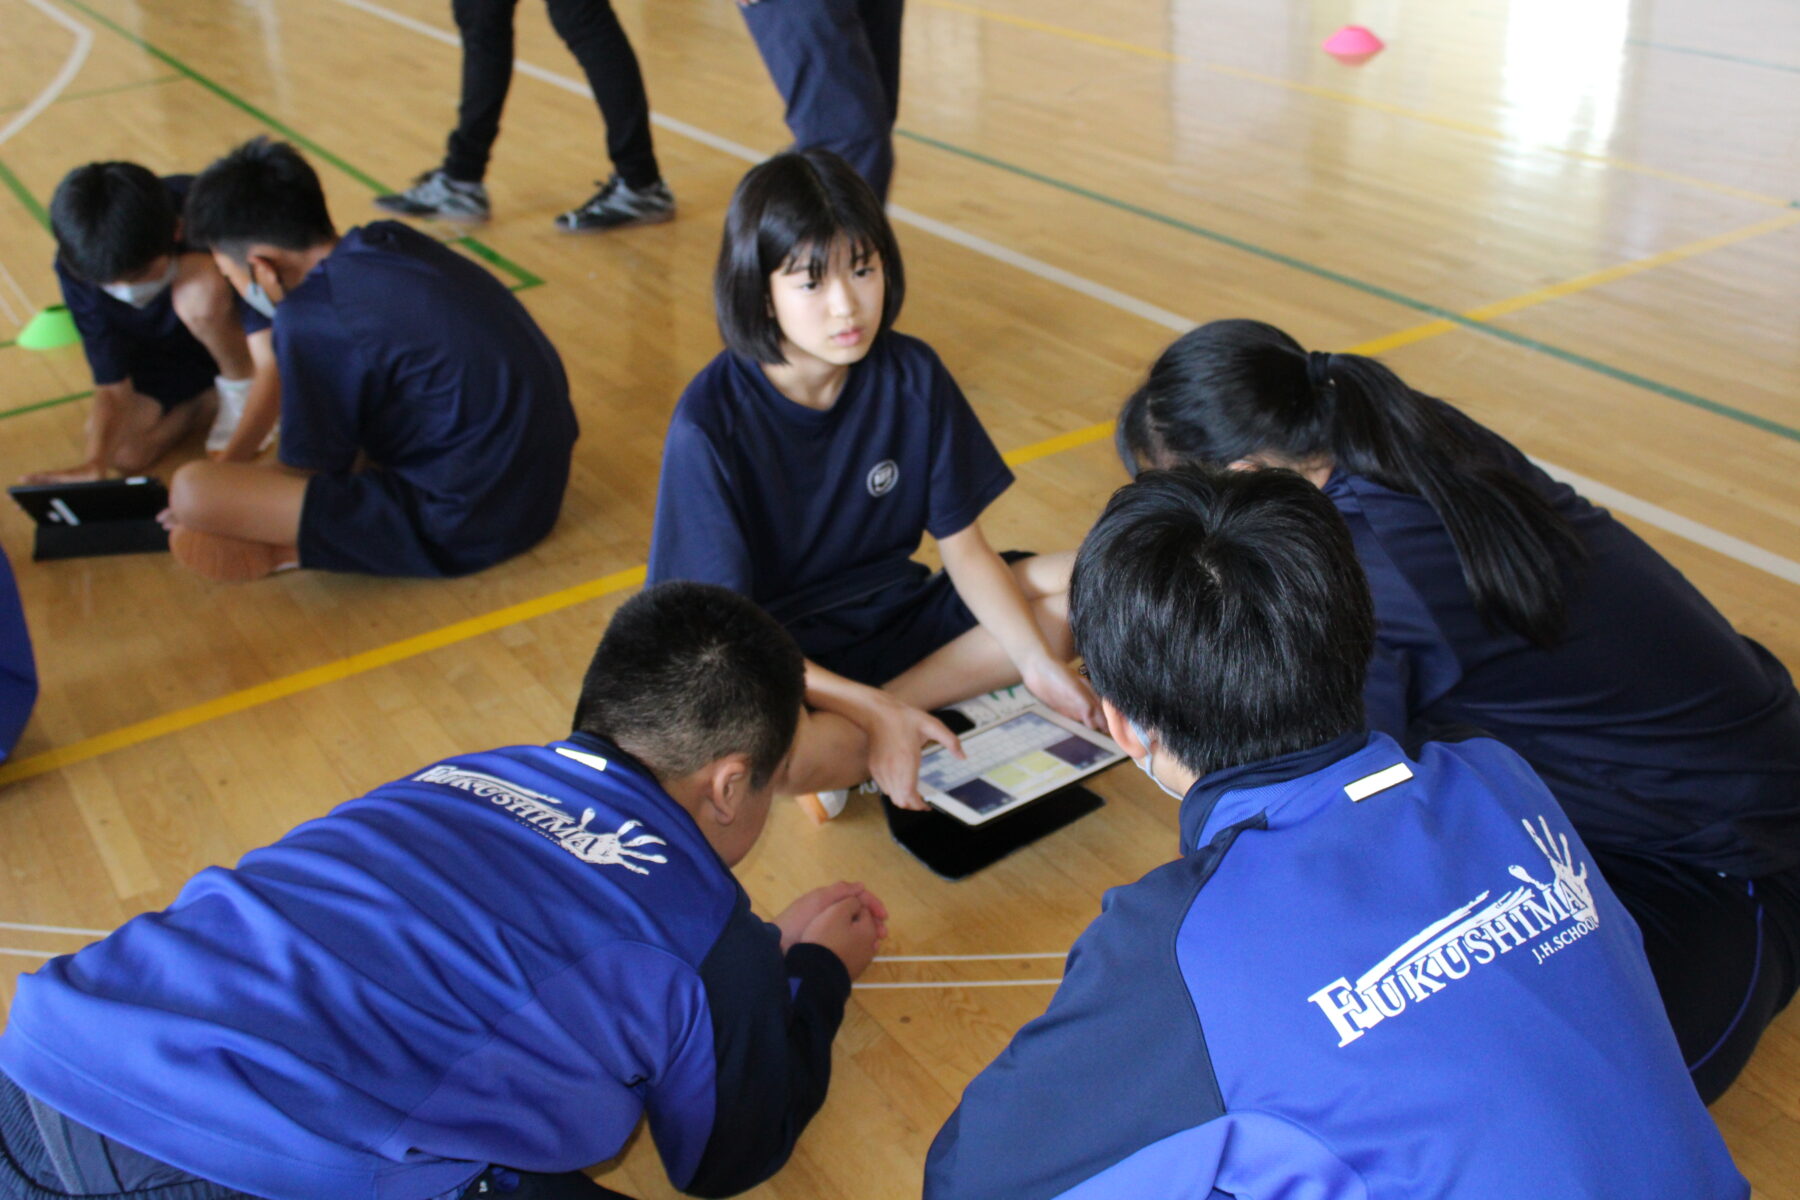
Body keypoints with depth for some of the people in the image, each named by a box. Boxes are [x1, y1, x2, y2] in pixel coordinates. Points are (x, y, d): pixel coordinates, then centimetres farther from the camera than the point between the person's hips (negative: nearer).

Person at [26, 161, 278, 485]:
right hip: (164, 350, 4)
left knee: (200, 291, -36)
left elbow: (273, 363, -40)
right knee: (123, 449, -21)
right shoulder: (78, 266, -23)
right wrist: (95, 464, -38)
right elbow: (112, 389, -18)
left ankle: (242, 390, -8)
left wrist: (232, 461, -52)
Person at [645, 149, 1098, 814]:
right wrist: (873, 709, -29)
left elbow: (963, 546, -1)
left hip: (897, 616, 6)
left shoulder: (911, 374, -7)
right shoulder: (711, 421, -20)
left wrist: (1037, 659, -17)